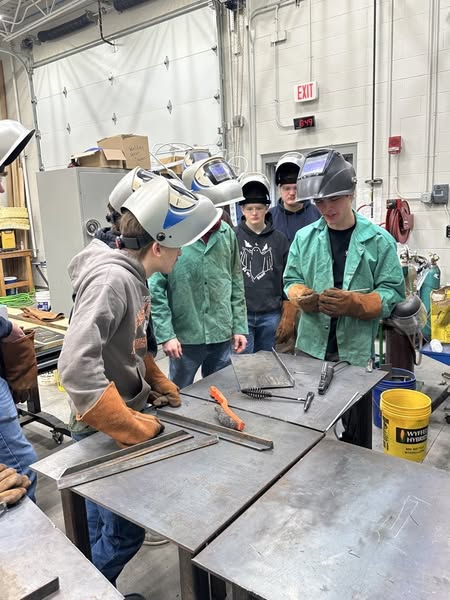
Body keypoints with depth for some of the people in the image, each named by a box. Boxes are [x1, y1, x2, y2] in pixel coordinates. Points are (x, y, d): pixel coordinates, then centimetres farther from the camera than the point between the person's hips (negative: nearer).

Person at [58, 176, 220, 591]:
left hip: (122, 420, 9)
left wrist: (159, 383, 6)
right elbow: (76, 367, -36)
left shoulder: (132, 275, 2)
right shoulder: (111, 279, -27)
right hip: (106, 430, -9)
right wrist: (133, 427, -28)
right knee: (124, 533, 8)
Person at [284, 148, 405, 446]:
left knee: (355, 427, 15)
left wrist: (354, 303, -23)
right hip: (311, 346, 2)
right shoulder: (304, 237, 2)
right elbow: (291, 279, 7)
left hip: (356, 350, -2)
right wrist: (301, 296, -15)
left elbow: (392, 292, -7)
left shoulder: (379, 240, -5)